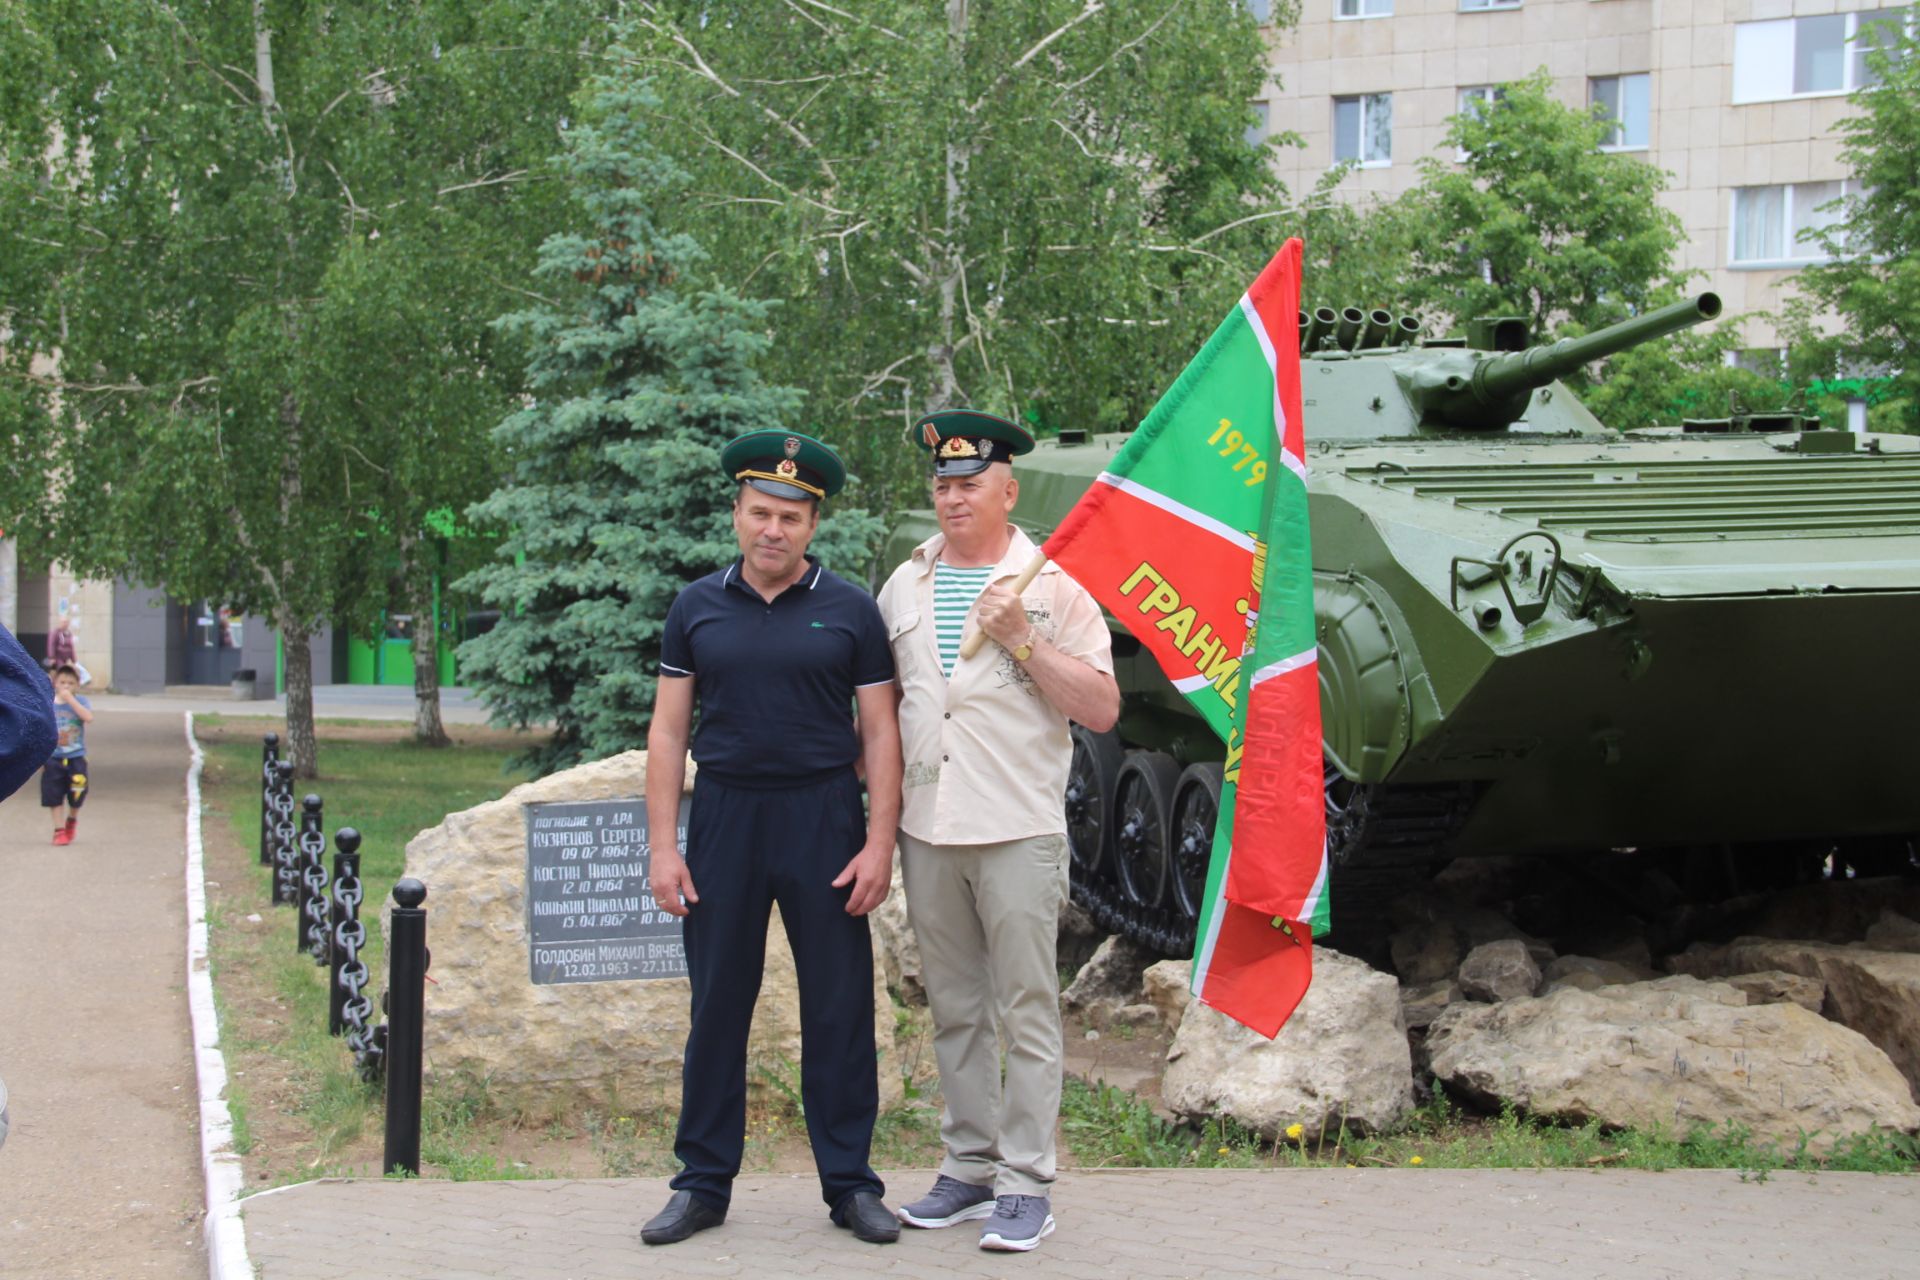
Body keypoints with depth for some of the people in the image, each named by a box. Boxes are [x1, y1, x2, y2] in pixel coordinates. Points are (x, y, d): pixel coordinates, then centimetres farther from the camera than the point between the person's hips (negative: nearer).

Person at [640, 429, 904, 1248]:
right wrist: (662, 847, -2)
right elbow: (667, 731, 6)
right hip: (724, 814, 1)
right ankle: (704, 1183, 15)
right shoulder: (698, 609, 6)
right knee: (716, 1005, 6)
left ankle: (849, 1183, 12)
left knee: (839, 1009, 2)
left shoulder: (848, 611, 2)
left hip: (822, 817, -1)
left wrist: (879, 844, -7)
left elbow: (880, 733, 2)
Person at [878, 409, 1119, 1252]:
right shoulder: (905, 586, 13)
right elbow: (882, 699, 20)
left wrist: (1023, 640, -14)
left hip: (1018, 830, -5)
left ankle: (1026, 1185, 3)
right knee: (955, 1009, 11)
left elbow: (1102, 710, -5)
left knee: (1026, 1009, -2)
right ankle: (968, 1169, 20)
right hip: (928, 830, 5)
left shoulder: (1052, 585, -1)